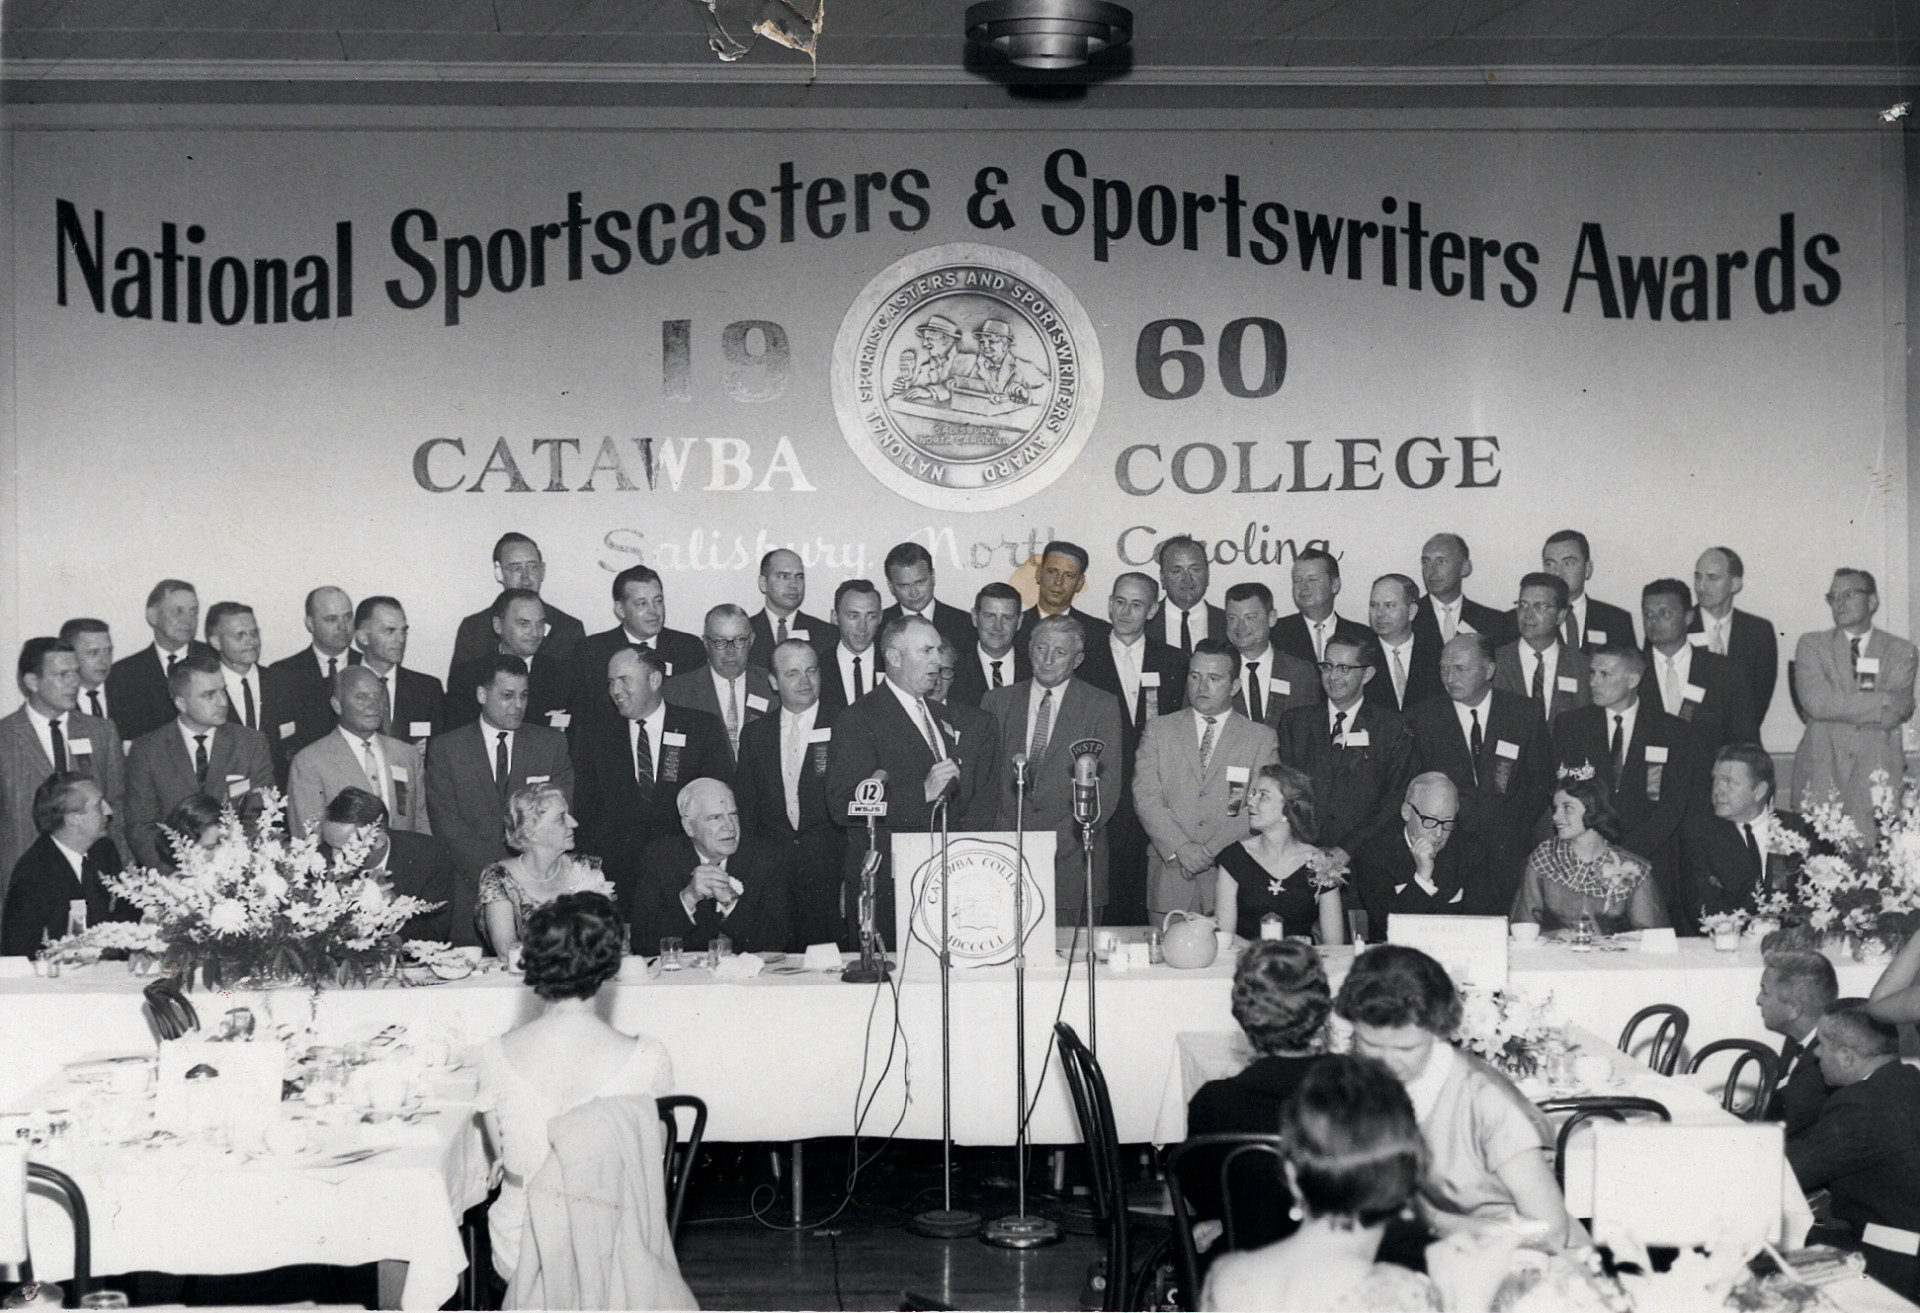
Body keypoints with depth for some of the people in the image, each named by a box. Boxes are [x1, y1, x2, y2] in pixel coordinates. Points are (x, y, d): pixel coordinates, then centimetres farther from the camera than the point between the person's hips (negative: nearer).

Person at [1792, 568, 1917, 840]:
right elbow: (1816, 702, -8)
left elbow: (1899, 710, -5)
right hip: (1822, 773, 0)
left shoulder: (1901, 651, 11)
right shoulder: (1812, 645, 9)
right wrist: (1881, 701, -6)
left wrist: (1839, 708, -6)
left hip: (1877, 772, 0)